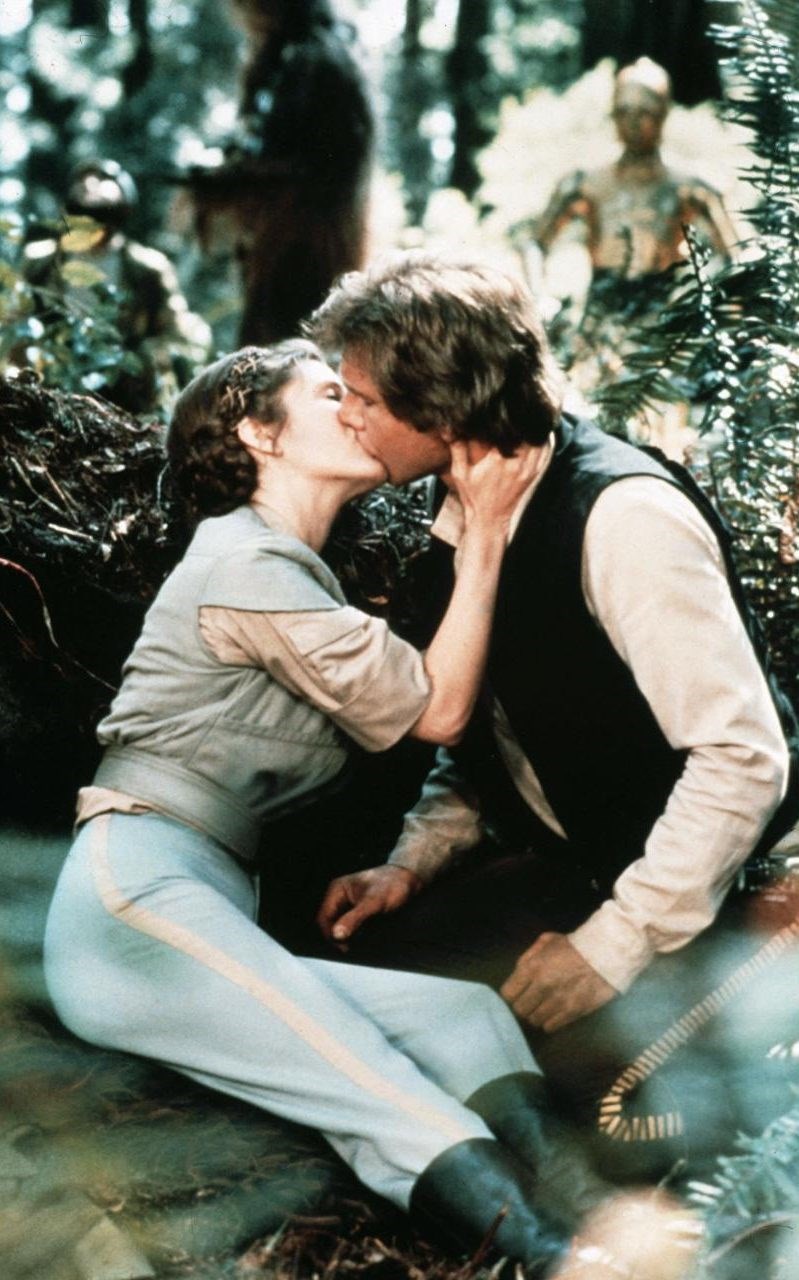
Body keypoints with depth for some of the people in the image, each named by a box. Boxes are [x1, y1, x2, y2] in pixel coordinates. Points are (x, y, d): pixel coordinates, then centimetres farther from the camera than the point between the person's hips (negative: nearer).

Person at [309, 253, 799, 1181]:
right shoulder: (469, 526, 3)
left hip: (721, 885, -9)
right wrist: (411, 864, -1)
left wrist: (612, 946, -24)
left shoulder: (621, 513, -24)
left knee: (568, 1055, -27)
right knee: (372, 959, -3)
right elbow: (480, 735, 14)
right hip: (586, 865, 9)